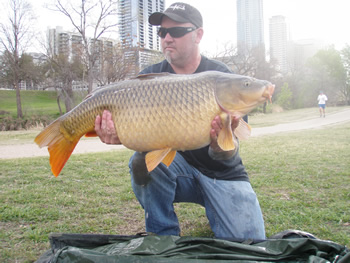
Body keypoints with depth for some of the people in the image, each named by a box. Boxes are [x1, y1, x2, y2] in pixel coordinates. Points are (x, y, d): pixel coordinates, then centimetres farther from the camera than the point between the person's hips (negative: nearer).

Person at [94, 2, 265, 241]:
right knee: (143, 160, -30)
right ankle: (165, 238, -8)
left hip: (221, 175, -1)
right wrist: (121, 135, -38)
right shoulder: (151, 77, -3)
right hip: (176, 169, 2)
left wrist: (221, 144, -44)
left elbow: (228, 156, -20)